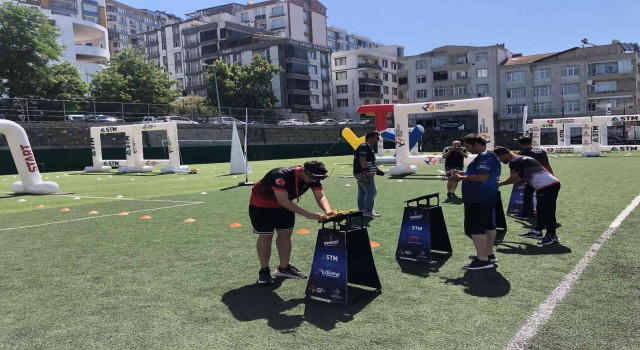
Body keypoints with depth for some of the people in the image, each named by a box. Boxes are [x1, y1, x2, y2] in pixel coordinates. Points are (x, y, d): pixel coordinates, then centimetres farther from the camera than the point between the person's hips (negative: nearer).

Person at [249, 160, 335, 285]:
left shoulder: (313, 178, -18)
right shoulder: (282, 175, -40)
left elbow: (320, 196, -19)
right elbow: (283, 202, -42)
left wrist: (328, 211, -41)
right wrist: (309, 215, -45)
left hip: (284, 203, 7)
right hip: (261, 203, -6)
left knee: (285, 234, 5)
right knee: (265, 236, -6)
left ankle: (284, 268, 20)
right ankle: (264, 270, 8)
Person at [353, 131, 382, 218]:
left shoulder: (368, 147, 21)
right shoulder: (364, 146, -13)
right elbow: (362, 159, -23)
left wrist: (377, 170, 26)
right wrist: (367, 171, -28)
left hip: (360, 174, 11)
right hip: (364, 174, -11)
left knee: (362, 192, 14)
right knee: (371, 191, -10)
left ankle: (362, 209, 22)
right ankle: (368, 211, -8)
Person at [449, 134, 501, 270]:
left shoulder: (485, 157, -18)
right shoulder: (488, 156, 16)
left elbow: (482, 177, -27)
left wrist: (461, 178, -18)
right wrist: (463, 174, 10)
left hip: (478, 199, -11)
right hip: (486, 197, 11)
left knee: (475, 228, -9)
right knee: (488, 225, 16)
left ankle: (483, 260, -7)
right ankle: (489, 254, 26)